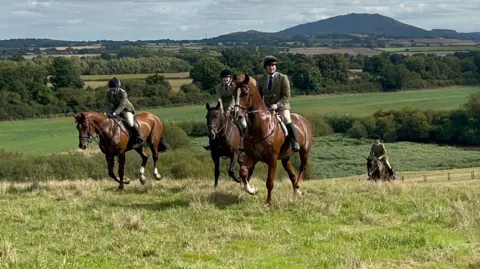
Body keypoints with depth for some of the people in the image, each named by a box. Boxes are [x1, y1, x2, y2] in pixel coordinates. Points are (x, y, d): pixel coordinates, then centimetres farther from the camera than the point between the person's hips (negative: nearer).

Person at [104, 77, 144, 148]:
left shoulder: (123, 93, -27)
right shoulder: (108, 93, -11)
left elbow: (122, 105, -34)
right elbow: (107, 104, -14)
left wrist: (114, 113, -47)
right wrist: (108, 113, -34)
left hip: (126, 109, -6)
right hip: (115, 109, 6)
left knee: (130, 123, -27)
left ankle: (138, 138, -8)